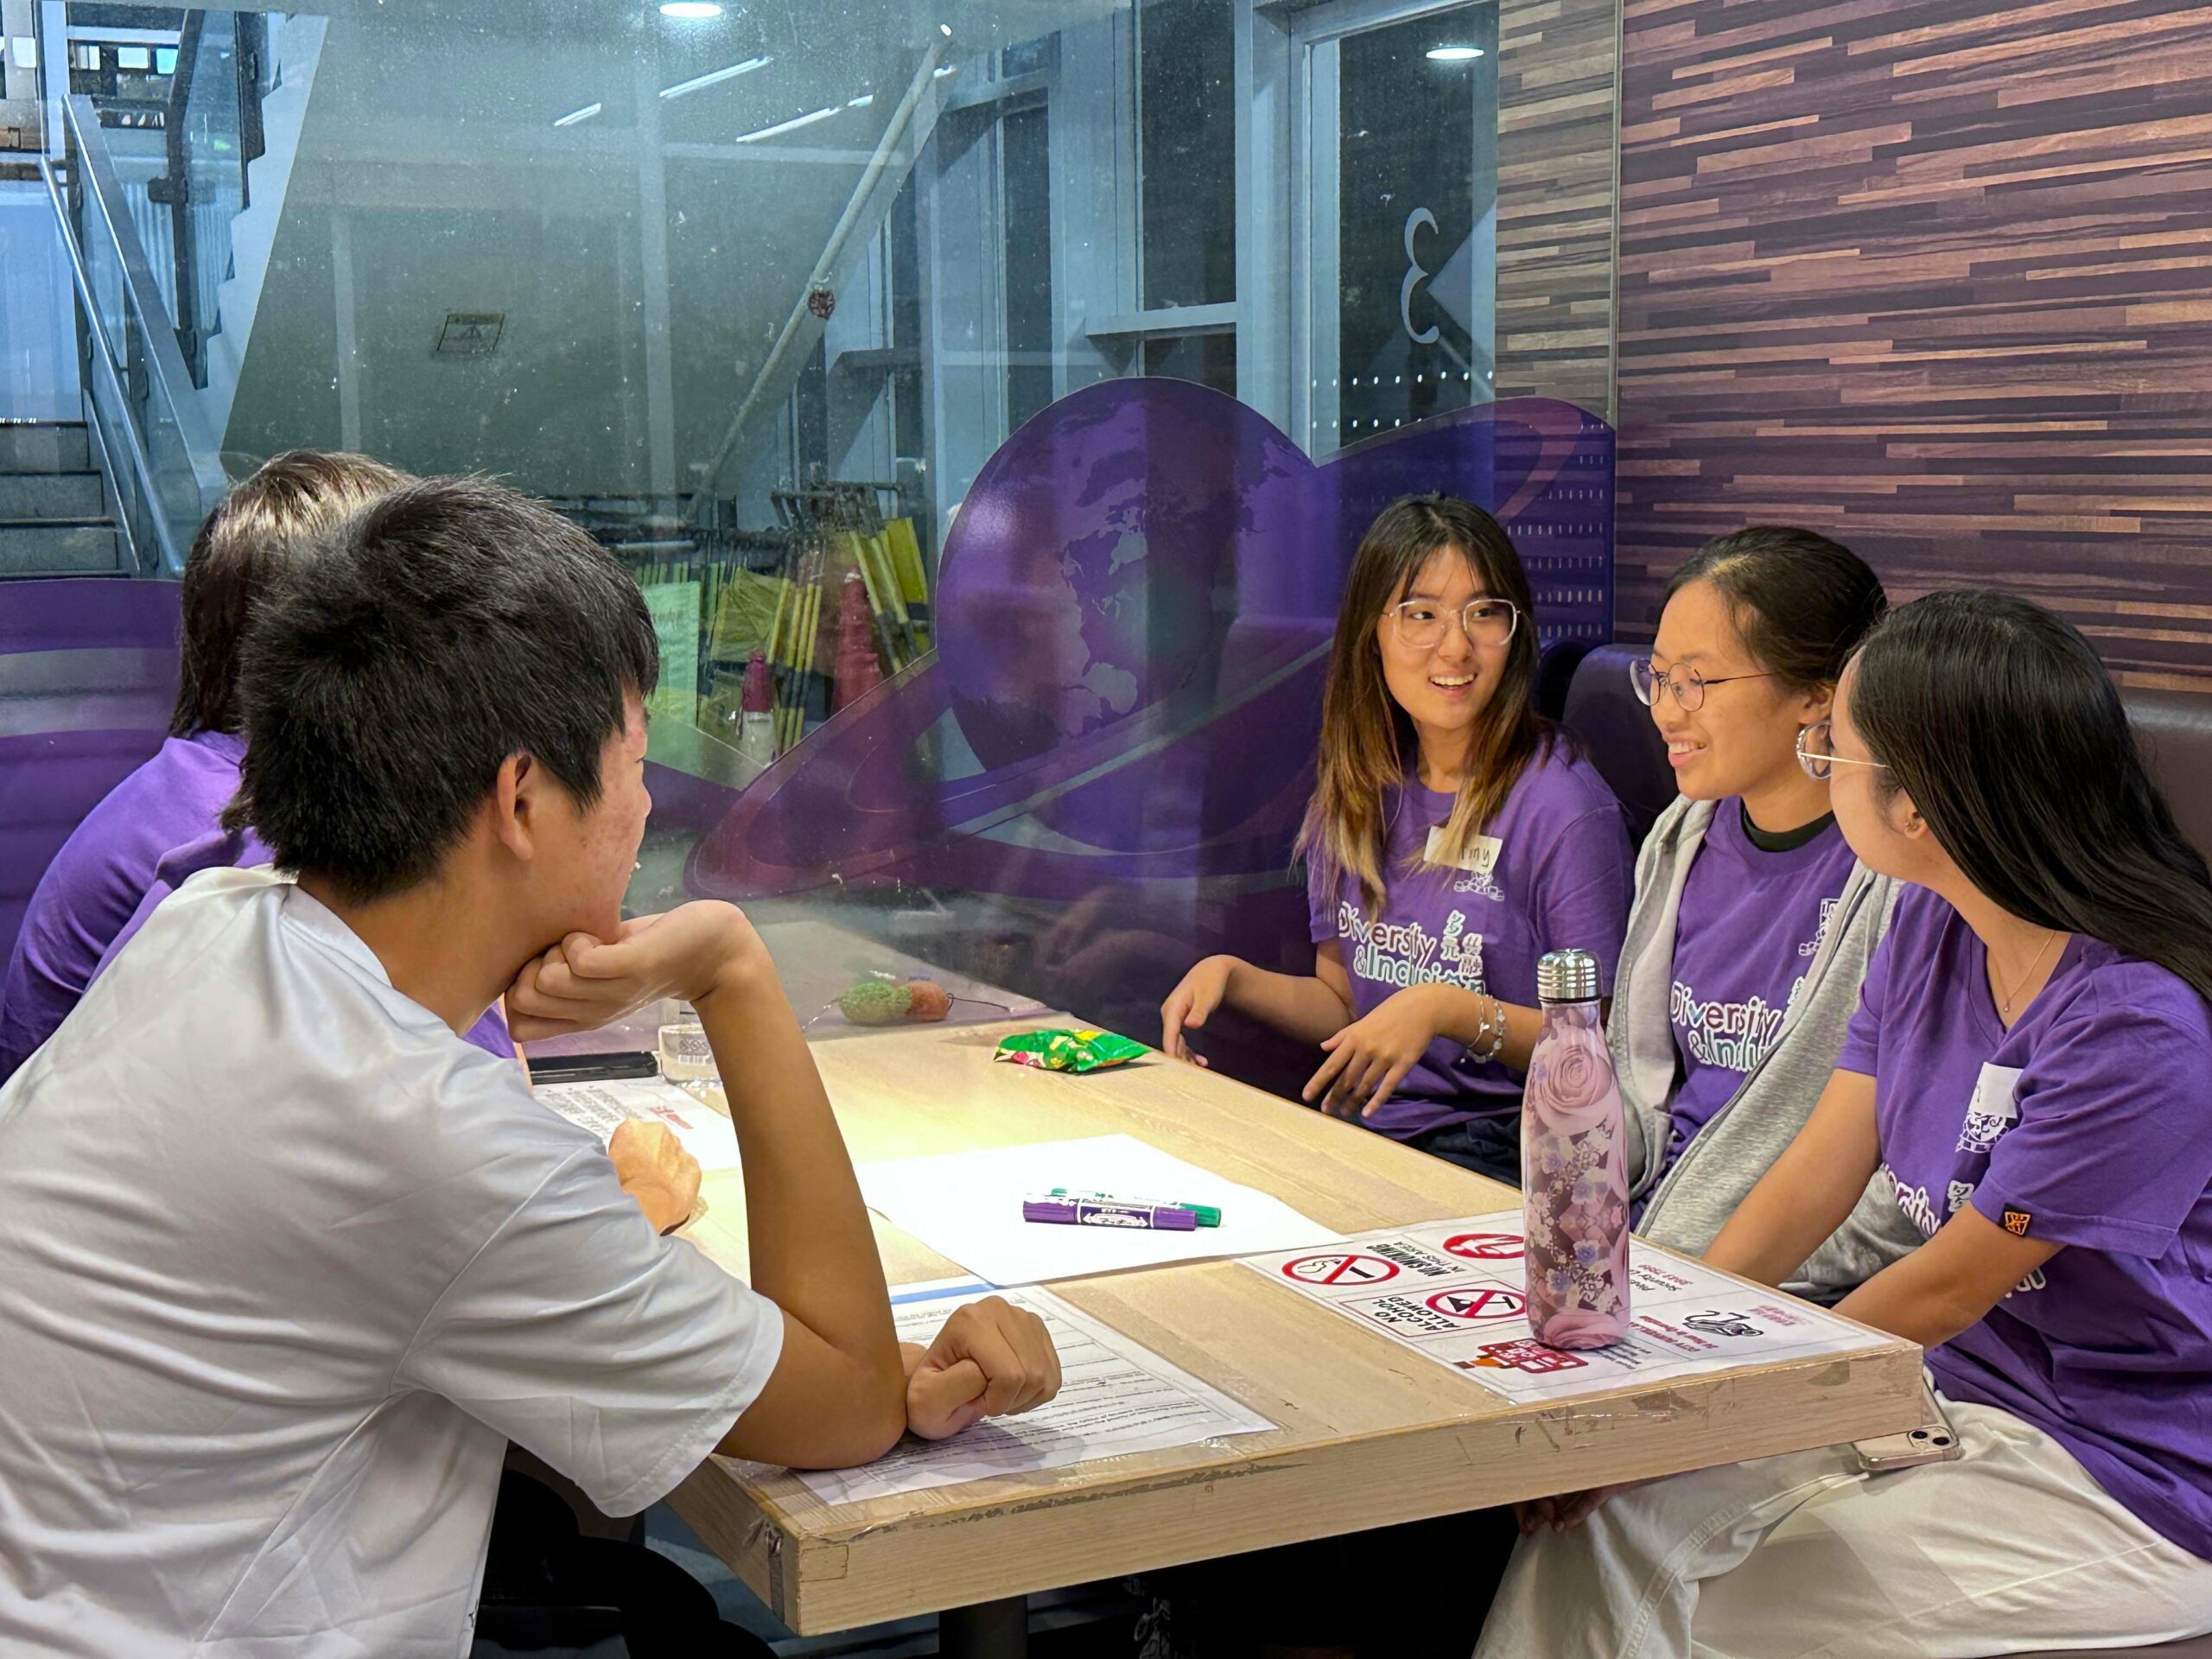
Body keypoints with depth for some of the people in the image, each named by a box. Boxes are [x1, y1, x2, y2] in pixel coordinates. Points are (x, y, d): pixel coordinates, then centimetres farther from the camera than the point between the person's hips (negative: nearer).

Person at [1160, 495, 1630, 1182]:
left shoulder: (1561, 803, -10)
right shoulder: (1358, 790, 10)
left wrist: (1448, 1010, -22)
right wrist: (1233, 977, 2)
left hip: (1497, 1146, -6)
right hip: (1360, 1125, 6)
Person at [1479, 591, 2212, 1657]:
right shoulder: (1930, 929, 1)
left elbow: (1949, 1286, -18)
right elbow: (1815, 1176, 1)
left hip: (2124, 1479, -7)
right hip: (1949, 1390, 7)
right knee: (1608, 1519, -10)